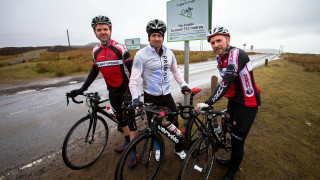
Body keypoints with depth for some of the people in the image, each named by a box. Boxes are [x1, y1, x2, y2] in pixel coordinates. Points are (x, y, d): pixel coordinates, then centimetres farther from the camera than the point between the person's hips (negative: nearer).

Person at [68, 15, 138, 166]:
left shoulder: (120, 48, -13)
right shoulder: (96, 51, 5)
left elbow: (131, 70, -14)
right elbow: (94, 72, 13)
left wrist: (132, 90, -23)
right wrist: (82, 89, 10)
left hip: (126, 89, -6)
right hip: (112, 91, 6)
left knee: (129, 119, -2)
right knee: (119, 117, 17)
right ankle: (127, 142, 37)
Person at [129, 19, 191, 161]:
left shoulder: (169, 53, 3)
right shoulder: (141, 54, -12)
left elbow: (175, 71, 15)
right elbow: (134, 78, -14)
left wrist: (183, 85, 5)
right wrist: (135, 98, -24)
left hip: (166, 95, 4)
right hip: (150, 97, -3)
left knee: (174, 122, 11)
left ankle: (178, 148, 35)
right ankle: (158, 148, 40)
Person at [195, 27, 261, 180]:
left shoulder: (236, 54, -24)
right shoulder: (221, 57, 4)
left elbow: (226, 82, -35)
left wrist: (208, 103, -37)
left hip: (247, 104, -9)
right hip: (233, 101, 9)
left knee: (237, 140, 3)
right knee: (230, 131, 22)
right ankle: (232, 161, 46)